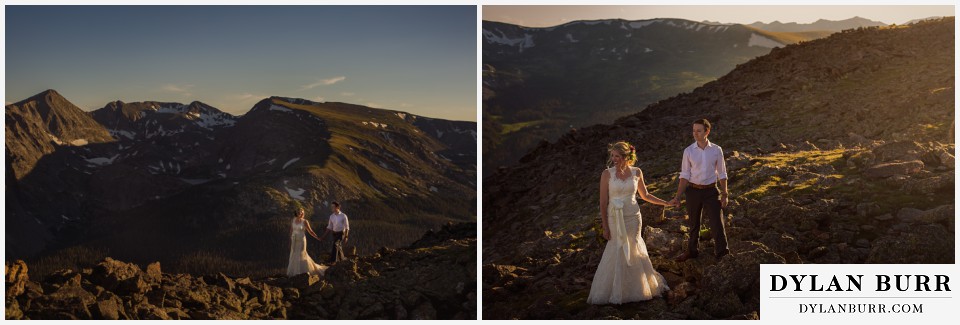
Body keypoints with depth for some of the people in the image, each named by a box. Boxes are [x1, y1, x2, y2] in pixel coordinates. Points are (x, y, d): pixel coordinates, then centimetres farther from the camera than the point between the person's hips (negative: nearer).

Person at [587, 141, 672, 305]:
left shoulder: (636, 172, -1)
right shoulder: (607, 174, -9)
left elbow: (645, 195, 14)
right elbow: (603, 202, -7)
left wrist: (666, 203, 12)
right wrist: (605, 227, -8)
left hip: (633, 217, 2)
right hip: (615, 219, -2)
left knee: (632, 252, 8)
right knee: (618, 253, 1)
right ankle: (617, 291, 17)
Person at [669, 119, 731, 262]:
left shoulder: (716, 150, -6)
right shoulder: (689, 151, -5)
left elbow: (722, 174, 2)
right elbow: (685, 175, -3)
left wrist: (724, 194, 1)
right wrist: (677, 196, -8)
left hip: (711, 191, -1)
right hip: (693, 190, 1)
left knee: (717, 222, -3)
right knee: (694, 224, 17)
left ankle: (722, 252, 13)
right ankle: (692, 251, 36)